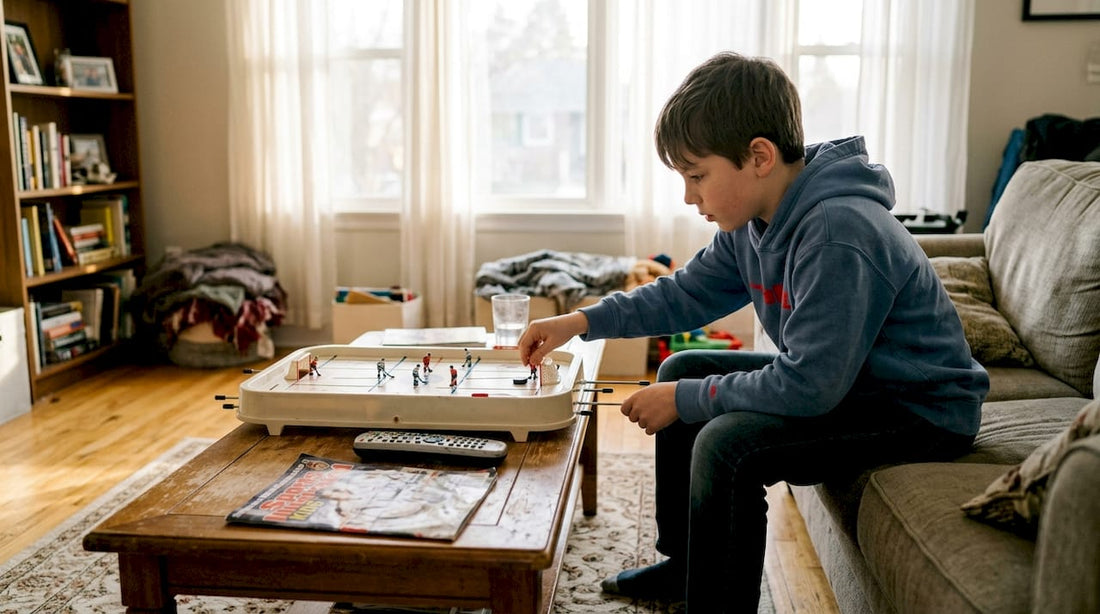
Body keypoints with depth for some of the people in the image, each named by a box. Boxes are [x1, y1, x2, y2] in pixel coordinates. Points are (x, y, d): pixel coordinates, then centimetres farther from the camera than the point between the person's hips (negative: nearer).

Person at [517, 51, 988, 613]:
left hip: (923, 408, -10)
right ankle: (684, 563, 25)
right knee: (683, 369, 13)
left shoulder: (838, 235, -31)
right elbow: (687, 292, 9)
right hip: (844, 378, 10)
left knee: (727, 445, -28)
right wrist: (582, 322, -1)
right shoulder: (754, 220, -2)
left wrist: (684, 400, -21)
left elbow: (808, 386, -32)